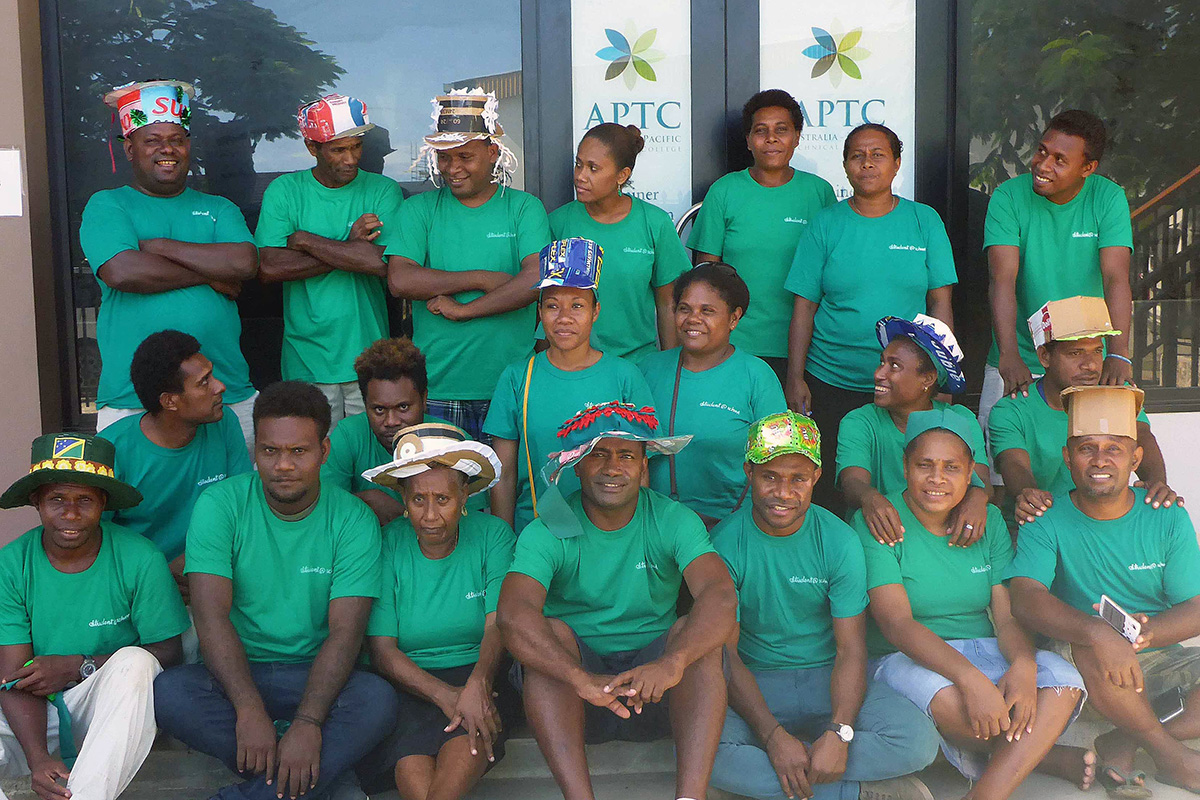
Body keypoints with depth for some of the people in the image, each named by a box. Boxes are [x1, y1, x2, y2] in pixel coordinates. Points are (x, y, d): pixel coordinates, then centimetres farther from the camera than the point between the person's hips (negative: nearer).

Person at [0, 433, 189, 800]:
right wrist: (38, 758, -28)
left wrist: (78, 667, -17)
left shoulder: (140, 560, -10)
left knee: (133, 661, -33)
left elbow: (170, 652, -7)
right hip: (36, 716, 1)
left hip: (112, 708, -1)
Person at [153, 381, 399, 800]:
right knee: (168, 691, -30)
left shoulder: (354, 520, -6)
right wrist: (249, 709, -28)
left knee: (378, 700, -30)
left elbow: (345, 632, -14)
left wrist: (307, 722, -28)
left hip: (314, 677, 0)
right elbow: (212, 615, -15)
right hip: (233, 672, 0)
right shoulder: (220, 504, -6)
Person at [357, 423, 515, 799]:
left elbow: (498, 624, -9)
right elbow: (382, 649, -6)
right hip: (407, 682, 0)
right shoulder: (387, 546, -2)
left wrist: (477, 685, -31)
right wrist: (445, 695, -22)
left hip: (475, 674, 1)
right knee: (411, 759, -31)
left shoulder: (493, 535, 1)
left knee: (472, 729, -33)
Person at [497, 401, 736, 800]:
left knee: (695, 633, -25)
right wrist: (582, 679, -42)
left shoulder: (673, 520, -4)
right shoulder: (548, 532, -7)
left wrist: (672, 661, -42)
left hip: (654, 695, 1)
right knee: (550, 631, -27)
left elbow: (721, 597, -22)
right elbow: (512, 614, -25)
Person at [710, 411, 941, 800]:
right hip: (754, 685, -1)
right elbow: (726, 654, -11)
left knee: (918, 741, -24)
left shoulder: (840, 541, -5)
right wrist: (773, 735, -25)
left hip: (828, 678, 1)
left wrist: (839, 733, -26)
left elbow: (851, 649, -8)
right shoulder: (724, 544, -8)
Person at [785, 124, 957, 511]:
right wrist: (795, 378, -3)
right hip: (831, 382, 0)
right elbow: (804, 306, 2)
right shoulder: (825, 225, 3)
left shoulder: (924, 221, 5)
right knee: (832, 488, 3)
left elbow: (940, 302, 4)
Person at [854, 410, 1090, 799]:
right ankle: (1048, 755, -9)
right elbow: (896, 623, -19)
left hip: (983, 650, 4)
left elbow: (1008, 615, 0)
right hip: (908, 659, -4)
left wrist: (1023, 665, -25)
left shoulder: (989, 520, 6)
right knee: (950, 700, -37)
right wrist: (970, 677, -33)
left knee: (1063, 683, -24)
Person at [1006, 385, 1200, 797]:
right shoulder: (1047, 521, -8)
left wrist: (1149, 633, -26)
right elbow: (1025, 597, -23)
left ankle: (1123, 746, -16)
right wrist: (1098, 632, -40)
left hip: (1161, 657, 3)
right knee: (1087, 648, -36)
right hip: (1086, 664, -3)